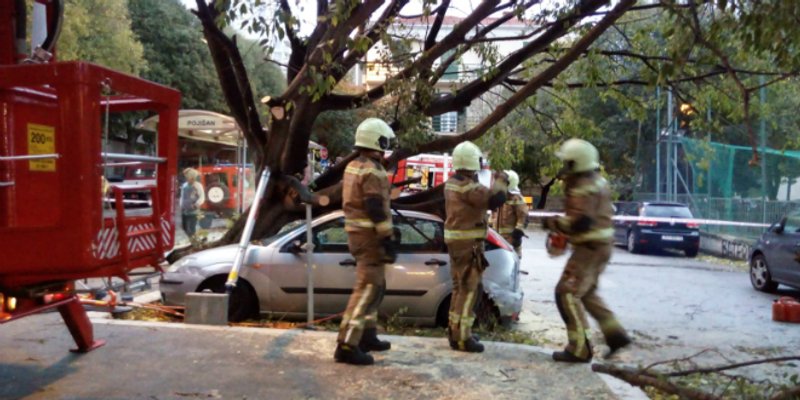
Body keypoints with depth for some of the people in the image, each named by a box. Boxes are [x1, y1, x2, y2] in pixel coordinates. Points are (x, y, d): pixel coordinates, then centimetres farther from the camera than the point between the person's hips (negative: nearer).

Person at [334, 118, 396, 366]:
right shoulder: (372, 171, -16)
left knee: (375, 286, 19)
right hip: (370, 235, -10)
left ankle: (367, 335, 27)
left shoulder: (353, 167, 15)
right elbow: (376, 209, -22)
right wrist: (388, 240, -20)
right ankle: (347, 345, -14)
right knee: (367, 288, -11)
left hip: (356, 232, 10)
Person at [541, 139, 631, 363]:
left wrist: (553, 223, -16)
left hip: (590, 248, -11)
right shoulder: (597, 181, 14)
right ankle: (614, 333, 21)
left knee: (567, 293, -7)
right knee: (586, 292, 23)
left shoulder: (583, 188, -19)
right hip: (600, 245, 11)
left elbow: (580, 222, -28)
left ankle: (579, 349, -5)